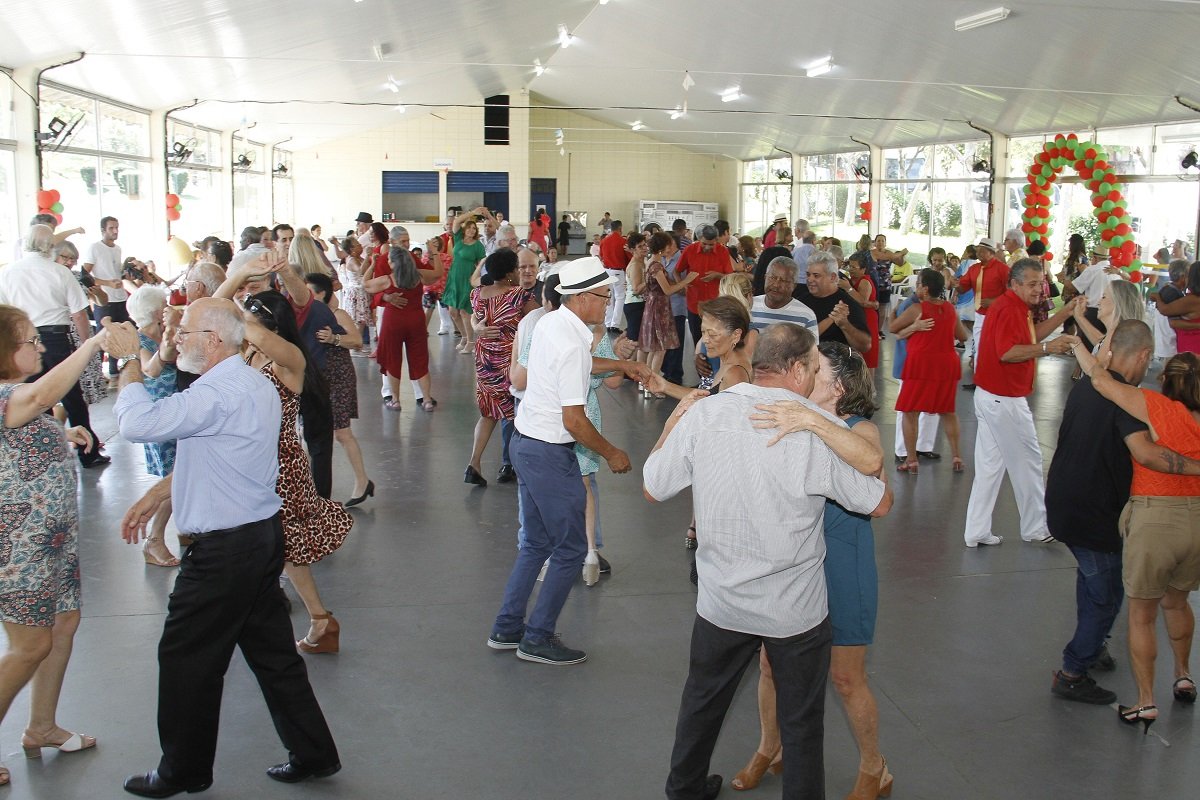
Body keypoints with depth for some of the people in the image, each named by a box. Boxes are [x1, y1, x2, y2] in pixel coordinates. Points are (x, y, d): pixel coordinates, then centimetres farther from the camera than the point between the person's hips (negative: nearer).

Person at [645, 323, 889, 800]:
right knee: (801, 724, 17)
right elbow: (878, 503, -6)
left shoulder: (702, 414, -13)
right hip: (797, 612, -3)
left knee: (702, 703, 26)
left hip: (721, 604, 3)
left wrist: (669, 430, 14)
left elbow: (653, 489, -2)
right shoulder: (822, 430, -19)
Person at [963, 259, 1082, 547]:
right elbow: (1007, 352, -29)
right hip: (1006, 400, -10)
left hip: (990, 396, 10)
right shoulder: (1008, 308, -18)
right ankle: (1036, 528, 18)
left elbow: (1032, 336, 17)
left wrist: (1064, 313, 11)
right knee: (1027, 461, 4)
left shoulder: (1014, 306, 14)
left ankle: (977, 532, 14)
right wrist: (1048, 348, -33)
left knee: (989, 465, 11)